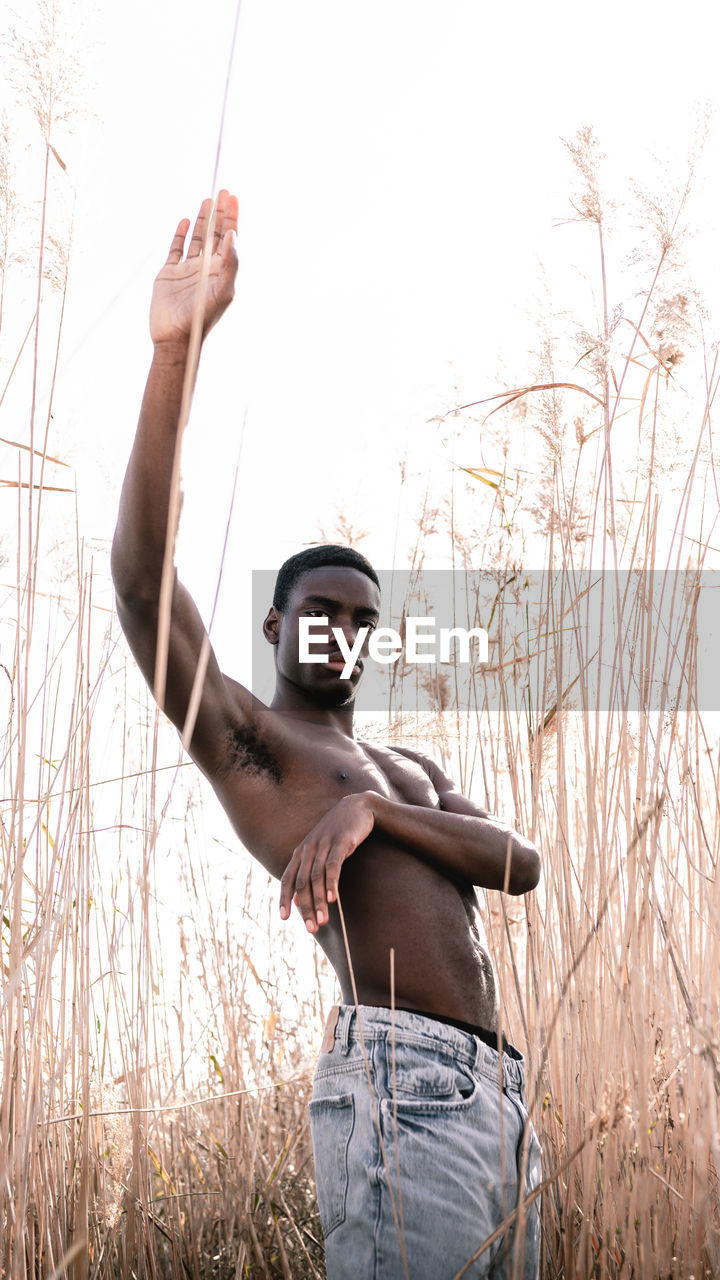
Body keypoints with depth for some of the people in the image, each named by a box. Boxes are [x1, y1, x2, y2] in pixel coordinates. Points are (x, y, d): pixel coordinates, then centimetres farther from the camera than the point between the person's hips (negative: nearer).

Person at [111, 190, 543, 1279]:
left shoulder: (412, 771, 29)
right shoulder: (240, 734, 9)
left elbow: (522, 865, 10)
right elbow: (141, 578, -9)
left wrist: (372, 810, -7)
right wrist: (173, 350, -15)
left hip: (500, 1098, 8)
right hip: (402, 1080, -7)